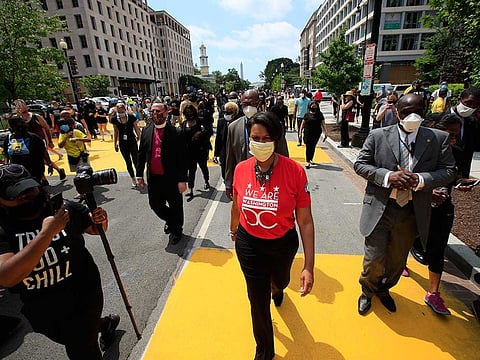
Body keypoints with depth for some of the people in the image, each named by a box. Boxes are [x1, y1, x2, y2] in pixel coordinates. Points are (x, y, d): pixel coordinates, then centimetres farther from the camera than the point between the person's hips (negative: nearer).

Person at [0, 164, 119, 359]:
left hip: (82, 300, -3)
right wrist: (47, 232, -38)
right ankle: (106, 323, 58)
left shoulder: (64, 208, -16)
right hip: (42, 314, 3)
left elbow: (95, 229, 0)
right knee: (72, 340, 31)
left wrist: (101, 221, -23)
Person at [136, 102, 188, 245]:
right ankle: (170, 220, 47)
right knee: (155, 205, 17)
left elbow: (182, 158, -13)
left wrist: (182, 180, -15)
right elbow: (141, 154, 9)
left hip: (171, 178, -5)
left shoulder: (175, 132, -13)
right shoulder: (146, 131, 4)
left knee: (175, 206, 11)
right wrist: (139, 174, 7)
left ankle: (176, 230, 37)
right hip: (153, 178, 5)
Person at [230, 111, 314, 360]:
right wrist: (233, 229, 20)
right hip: (248, 244, 1)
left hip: (283, 243, 0)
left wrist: (309, 266, -18)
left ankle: (277, 288, 74)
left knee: (280, 280, 32)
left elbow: (305, 221, -19)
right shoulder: (241, 169, -15)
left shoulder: (295, 171, -24)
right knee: (258, 300, 14)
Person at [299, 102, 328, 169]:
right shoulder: (307, 114, 1)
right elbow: (303, 124, 4)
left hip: (316, 133, 2)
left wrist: (325, 132, 4)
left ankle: (311, 159, 29)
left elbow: (323, 124, 8)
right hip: (308, 133, -2)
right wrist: (300, 132, 0)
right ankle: (308, 162, -2)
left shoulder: (320, 114, 6)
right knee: (308, 147, -4)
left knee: (313, 147, 12)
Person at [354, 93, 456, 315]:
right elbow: (360, 164, -4)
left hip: (412, 212, 3)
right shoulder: (378, 136, -4)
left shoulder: (439, 138, 0)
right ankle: (367, 291, 36)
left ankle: (384, 289, 49)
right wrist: (387, 176, -19)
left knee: (397, 260, 20)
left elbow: (449, 171, 1)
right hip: (380, 208, -2)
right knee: (374, 259, 4)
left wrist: (420, 179, -18)